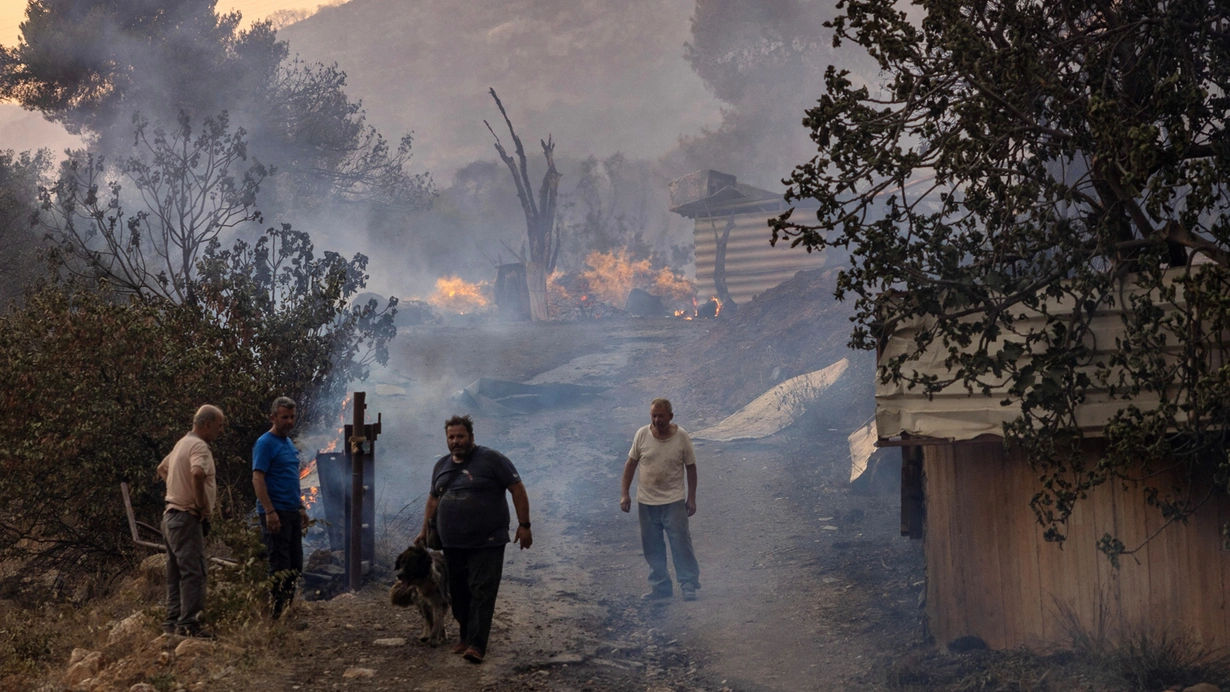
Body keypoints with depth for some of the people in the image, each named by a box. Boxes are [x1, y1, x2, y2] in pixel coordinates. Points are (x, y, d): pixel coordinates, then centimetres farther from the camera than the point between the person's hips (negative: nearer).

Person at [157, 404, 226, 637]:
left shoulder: (182, 443, 17)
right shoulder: (199, 446, -14)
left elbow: (162, 469, 32)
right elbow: (197, 474, -34)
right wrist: (202, 505, -22)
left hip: (171, 515, 10)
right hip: (187, 518, -10)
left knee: (176, 573, 13)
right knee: (193, 572, -10)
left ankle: (173, 622, 17)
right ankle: (189, 624, -12)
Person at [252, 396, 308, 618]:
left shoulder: (289, 443, 16)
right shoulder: (265, 443, -10)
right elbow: (257, 479, -17)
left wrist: (301, 507, 20)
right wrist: (269, 512, -23)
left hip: (292, 512, 9)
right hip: (276, 513, -9)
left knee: (295, 565, 11)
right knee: (279, 566, -6)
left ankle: (288, 607, 19)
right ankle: (275, 612, 0)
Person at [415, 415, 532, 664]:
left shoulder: (491, 459, -7)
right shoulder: (441, 465, 12)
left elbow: (517, 489, -7)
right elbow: (433, 499, 24)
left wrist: (524, 525, -11)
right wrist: (425, 530, 23)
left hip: (487, 543, -6)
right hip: (452, 544, 6)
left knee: (482, 593, -9)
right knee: (458, 592, 9)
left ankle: (477, 644, -11)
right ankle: (466, 636, 22)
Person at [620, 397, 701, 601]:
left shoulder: (681, 436, -10)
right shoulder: (642, 435, -6)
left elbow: (691, 467, 0)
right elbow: (631, 464, 3)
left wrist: (691, 498, -1)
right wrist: (625, 494, 1)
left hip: (674, 501, -2)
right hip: (646, 502, 3)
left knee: (681, 544, -5)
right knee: (652, 548, 8)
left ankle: (689, 586, 2)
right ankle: (660, 587, 18)